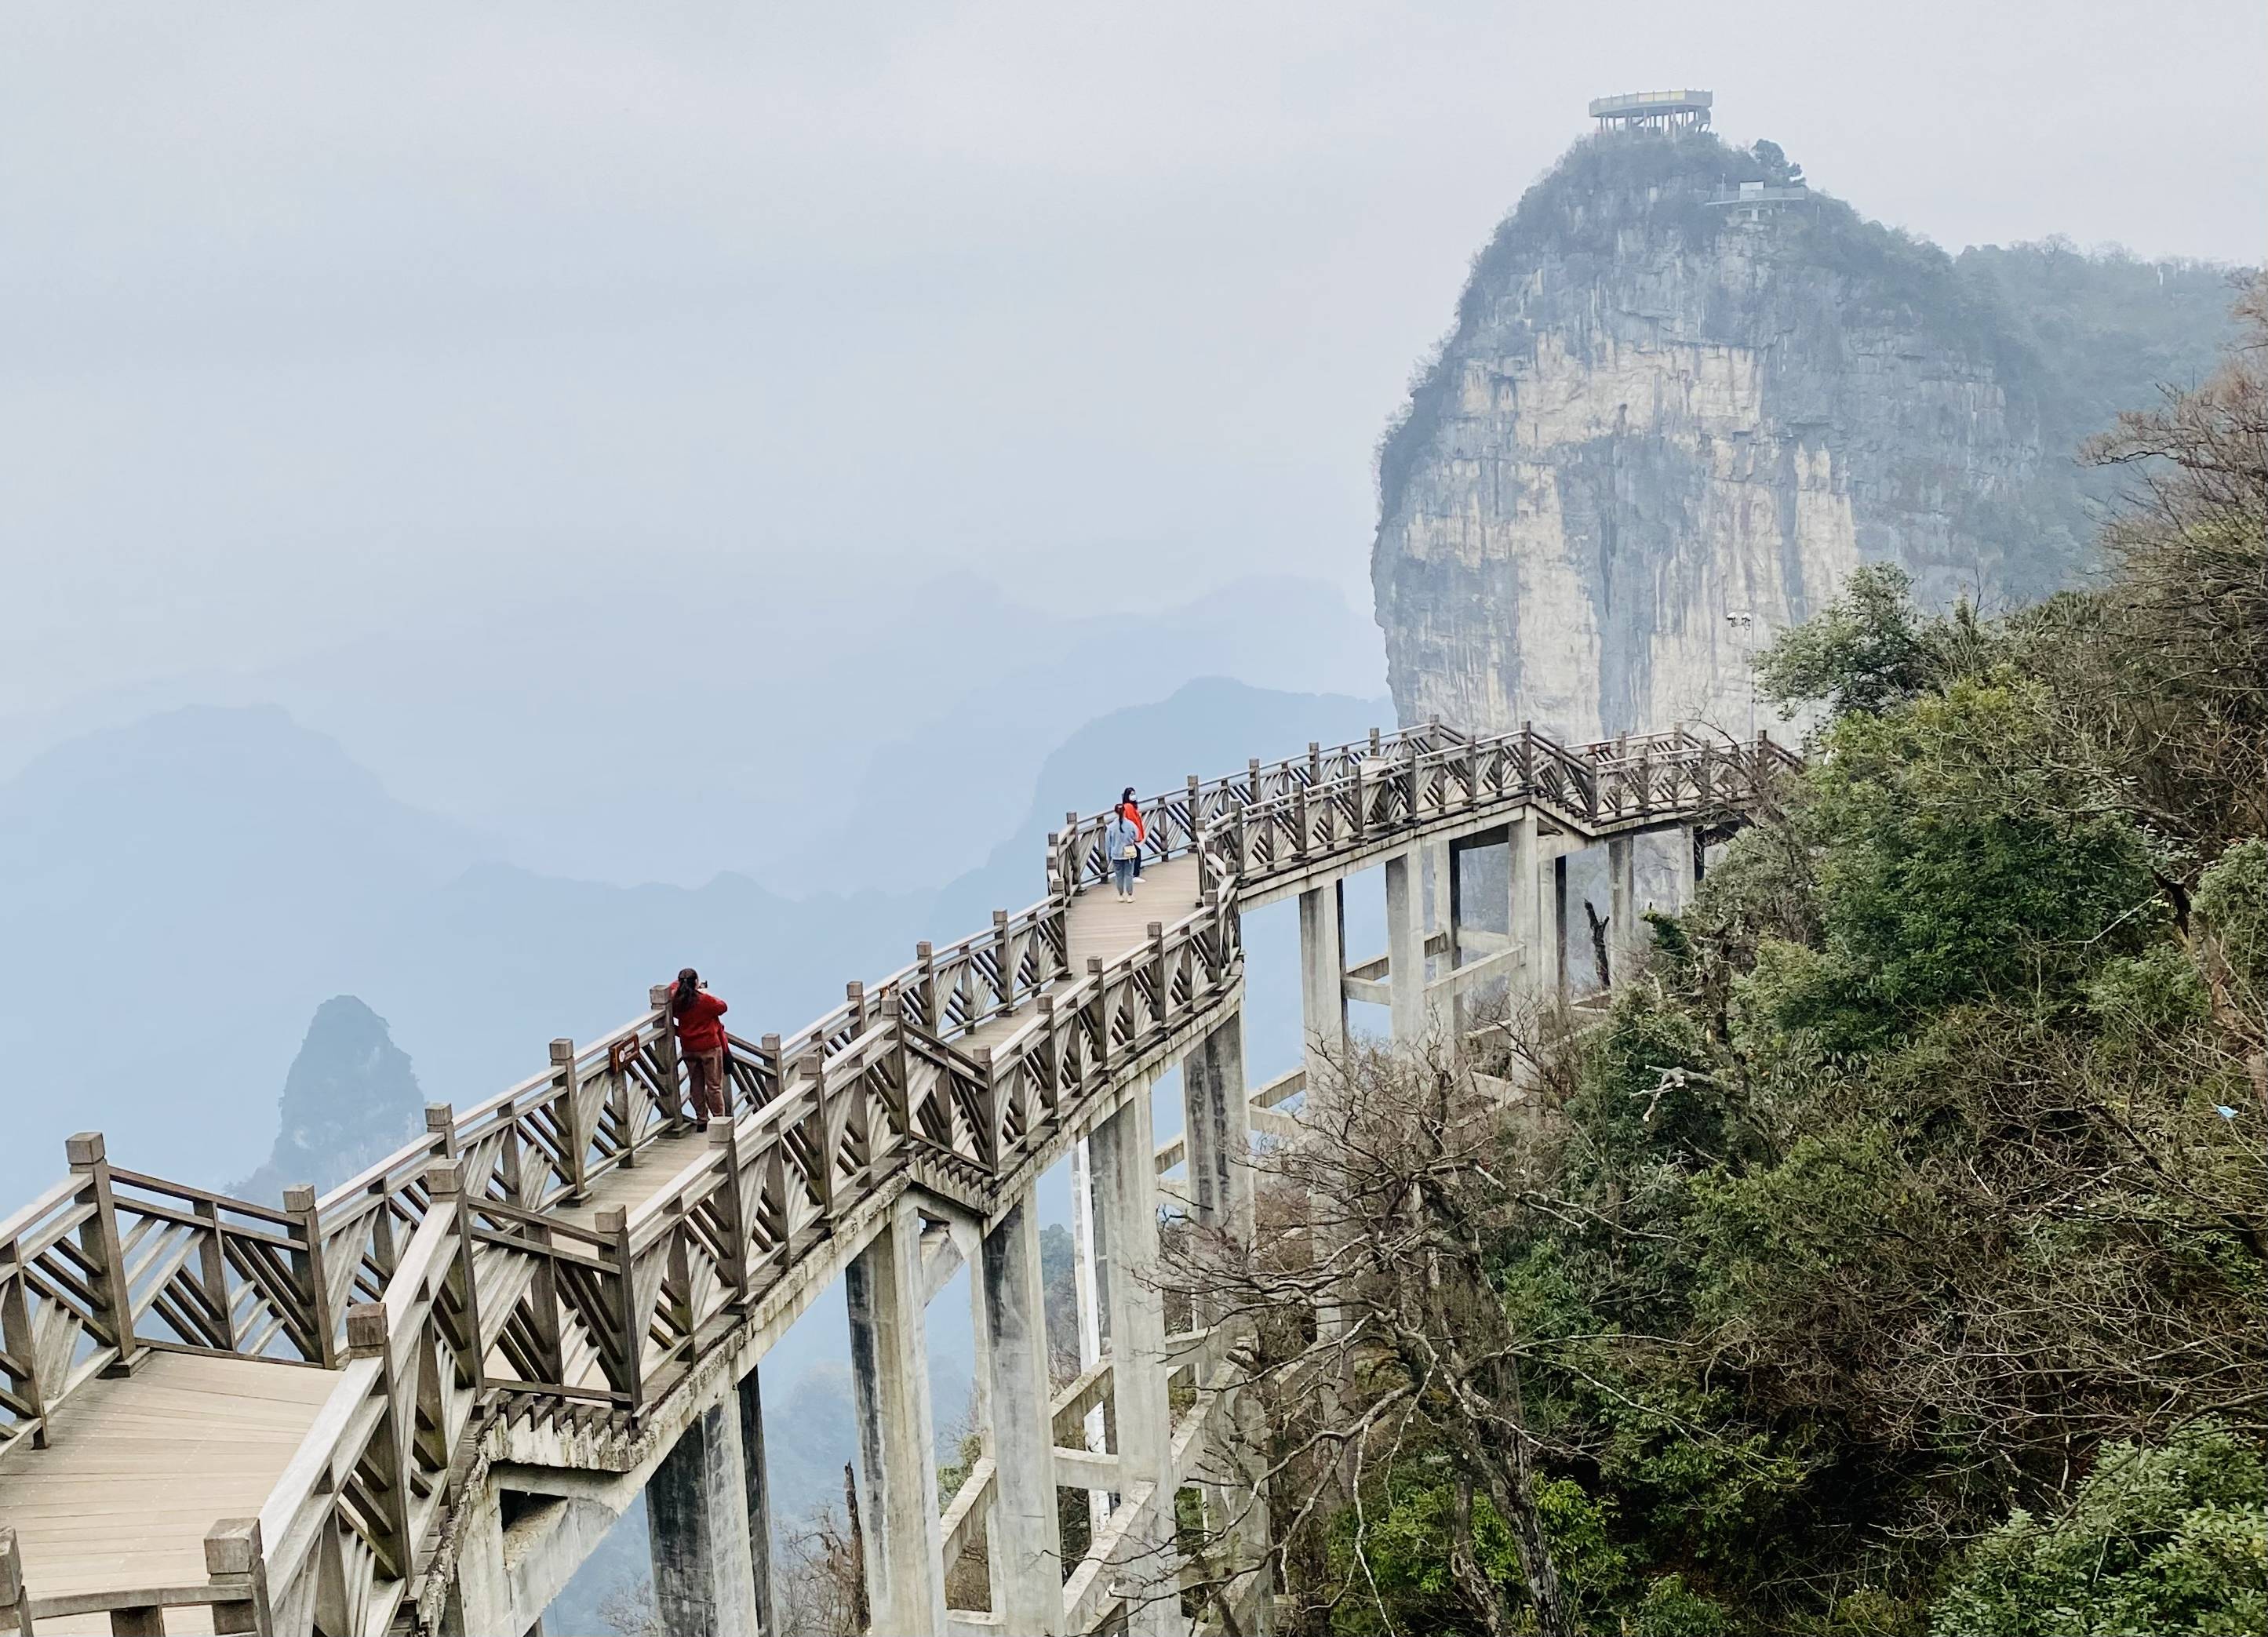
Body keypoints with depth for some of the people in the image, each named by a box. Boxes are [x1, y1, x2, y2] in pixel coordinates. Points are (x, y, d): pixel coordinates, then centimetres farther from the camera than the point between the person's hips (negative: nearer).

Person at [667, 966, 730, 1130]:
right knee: (714, 1085, 4)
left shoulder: (676, 1002, -7)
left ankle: (701, 1121, 19)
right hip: (709, 1048, -4)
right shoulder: (705, 1000, -18)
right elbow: (722, 1007, -2)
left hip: (688, 1049, 4)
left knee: (697, 1085, 14)